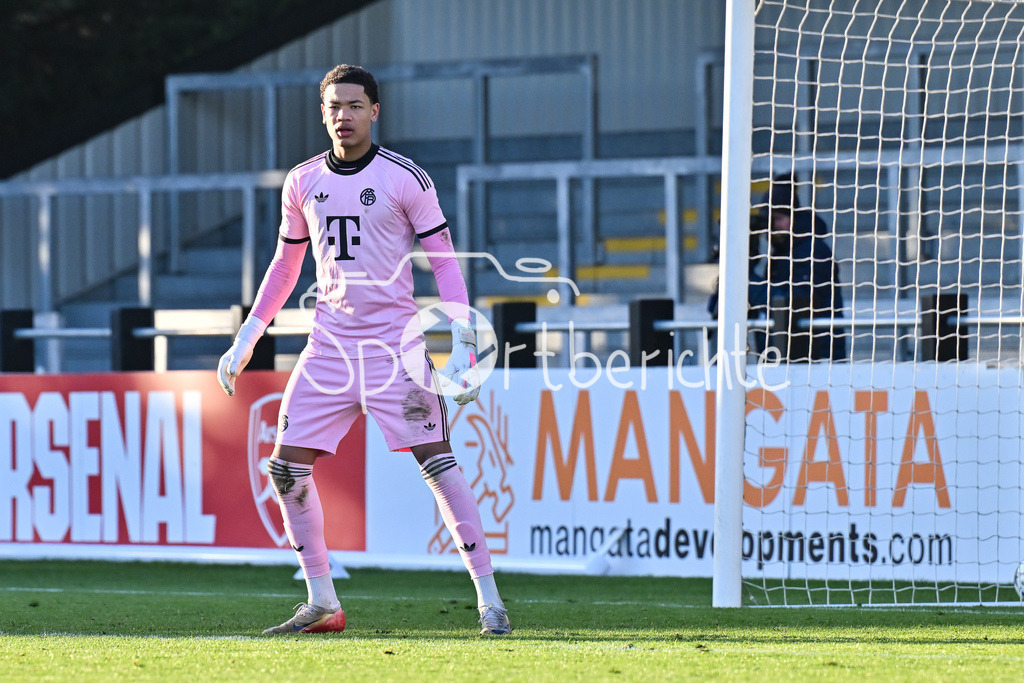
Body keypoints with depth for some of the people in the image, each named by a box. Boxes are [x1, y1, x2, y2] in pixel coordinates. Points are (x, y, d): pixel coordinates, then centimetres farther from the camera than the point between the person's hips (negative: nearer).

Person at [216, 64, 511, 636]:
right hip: (329, 344, 5)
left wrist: (462, 341, -12)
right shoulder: (302, 182, 9)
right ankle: (322, 603, 11)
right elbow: (286, 264, 21)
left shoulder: (404, 178, -4)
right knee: (287, 467, 0)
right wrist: (248, 336, 17)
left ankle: (489, 595, -10)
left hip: (396, 341, -5)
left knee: (437, 460, -13)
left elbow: (444, 261, -3)